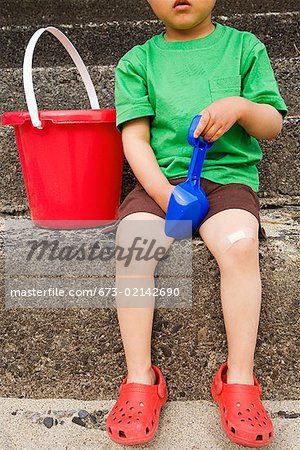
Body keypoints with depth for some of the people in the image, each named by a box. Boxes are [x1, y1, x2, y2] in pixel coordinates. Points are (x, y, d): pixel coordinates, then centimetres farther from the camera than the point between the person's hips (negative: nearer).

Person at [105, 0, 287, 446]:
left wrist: (240, 106, -12)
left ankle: (239, 382, -18)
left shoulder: (244, 46, 14)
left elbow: (273, 125, 11)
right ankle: (141, 382, -17)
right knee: (131, 246, -28)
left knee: (239, 244, -31)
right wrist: (164, 192, -15)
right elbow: (135, 137, 2)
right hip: (160, 177, 1)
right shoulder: (137, 61, 13)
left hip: (228, 173, 0)